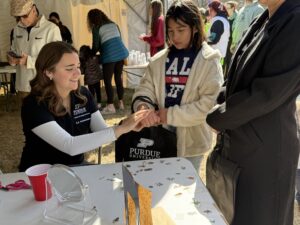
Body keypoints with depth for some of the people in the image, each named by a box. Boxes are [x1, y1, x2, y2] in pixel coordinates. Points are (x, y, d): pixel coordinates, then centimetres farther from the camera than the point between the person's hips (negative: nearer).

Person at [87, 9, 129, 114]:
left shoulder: (96, 28, 1)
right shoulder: (113, 24, 18)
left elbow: (96, 46, -1)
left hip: (109, 55, -6)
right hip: (121, 52, 6)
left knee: (107, 81, 0)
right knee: (118, 78, 14)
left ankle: (110, 106, -2)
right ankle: (121, 103, 18)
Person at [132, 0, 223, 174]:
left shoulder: (209, 61, -9)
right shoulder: (159, 60, 3)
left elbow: (209, 104, -17)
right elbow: (145, 88, 0)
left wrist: (171, 114, -19)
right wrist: (143, 106, -22)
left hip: (190, 140, -3)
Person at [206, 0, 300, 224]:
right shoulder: (264, 21, 5)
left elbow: (265, 93, -24)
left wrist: (215, 118, -12)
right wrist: (217, 100, -1)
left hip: (265, 147, -8)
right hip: (239, 140, 8)